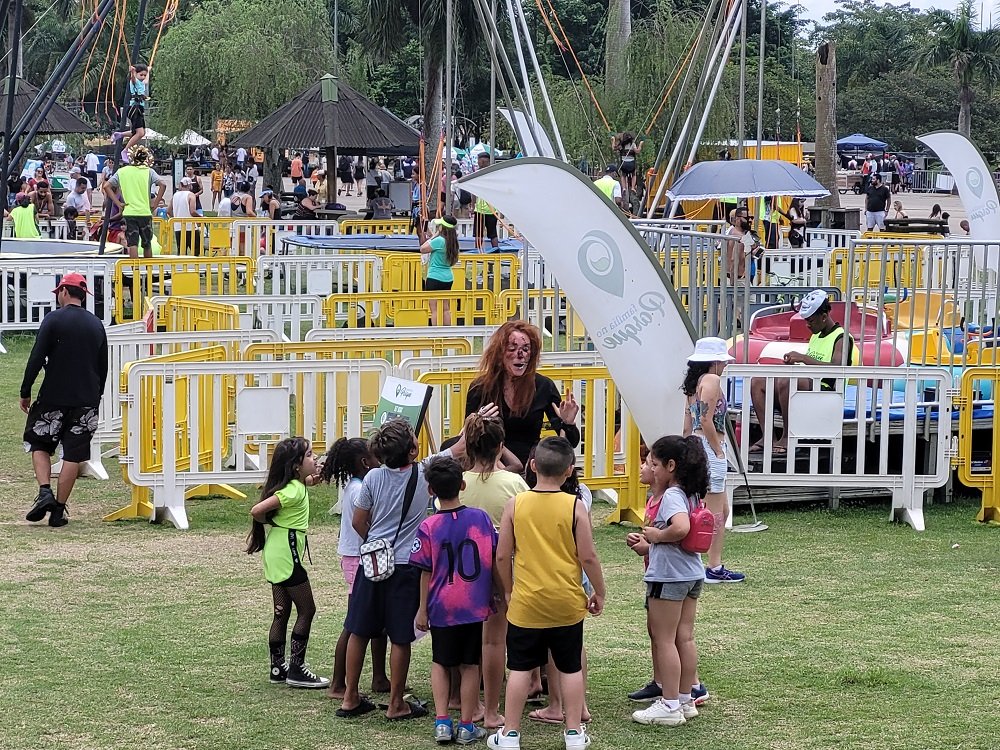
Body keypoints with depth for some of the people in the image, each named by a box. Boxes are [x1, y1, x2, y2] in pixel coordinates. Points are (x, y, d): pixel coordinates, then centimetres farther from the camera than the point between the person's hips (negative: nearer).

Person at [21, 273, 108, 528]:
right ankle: (58, 511, 3)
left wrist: (25, 392, -3)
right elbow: (103, 367, 15)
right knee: (73, 455, 4)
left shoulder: (54, 319, -6)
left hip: (53, 397, -3)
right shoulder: (96, 324, 9)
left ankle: (44, 492, -8)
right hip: (87, 400, 3)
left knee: (39, 445, 12)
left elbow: (36, 358, -11)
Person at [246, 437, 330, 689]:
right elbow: (257, 510, -25)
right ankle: (296, 670, -1)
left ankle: (278, 668, 15)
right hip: (286, 553, -9)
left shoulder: (295, 486, 9)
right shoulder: (293, 491, -18)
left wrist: (308, 481, 17)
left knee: (282, 612, 12)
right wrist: (270, 523, -5)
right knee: (307, 610, -2)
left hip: (276, 555, 9)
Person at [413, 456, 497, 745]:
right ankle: (466, 727, 12)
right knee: (470, 665, 10)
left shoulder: (428, 527, -10)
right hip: (476, 605, 1)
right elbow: (495, 559, 1)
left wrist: (422, 608, 3)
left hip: (442, 607, -1)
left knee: (440, 663, 16)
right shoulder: (481, 518, -6)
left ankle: (442, 722, 6)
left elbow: (426, 572, -7)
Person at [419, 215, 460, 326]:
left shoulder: (439, 240, -18)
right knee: (446, 309, 12)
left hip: (435, 278, -8)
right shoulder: (452, 242, 5)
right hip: (448, 278, 8)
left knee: (434, 309, -4)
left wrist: (434, 236, -4)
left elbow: (422, 249, -10)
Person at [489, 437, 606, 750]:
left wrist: (508, 590, 12)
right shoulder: (574, 506, -10)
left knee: (520, 668, 9)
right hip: (567, 604, 0)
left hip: (525, 603, 0)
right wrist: (599, 593, 5)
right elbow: (588, 556, -8)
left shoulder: (515, 504, -7)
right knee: (570, 668, 12)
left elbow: (502, 555, -3)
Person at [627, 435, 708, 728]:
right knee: (684, 638, 13)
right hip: (691, 575, 10)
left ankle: (670, 705, 3)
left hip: (668, 577, -10)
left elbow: (681, 528, -36)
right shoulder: (685, 494, 13)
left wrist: (656, 535, -19)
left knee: (664, 639, -1)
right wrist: (647, 545, 9)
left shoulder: (671, 496, -17)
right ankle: (685, 700, 20)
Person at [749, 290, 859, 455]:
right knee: (757, 382, -2)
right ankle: (767, 438, -15)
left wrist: (804, 358, -23)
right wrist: (795, 364, 6)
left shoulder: (841, 338, -5)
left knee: (786, 381, -35)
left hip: (826, 391, -10)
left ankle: (788, 438, -23)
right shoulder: (816, 336, 22)